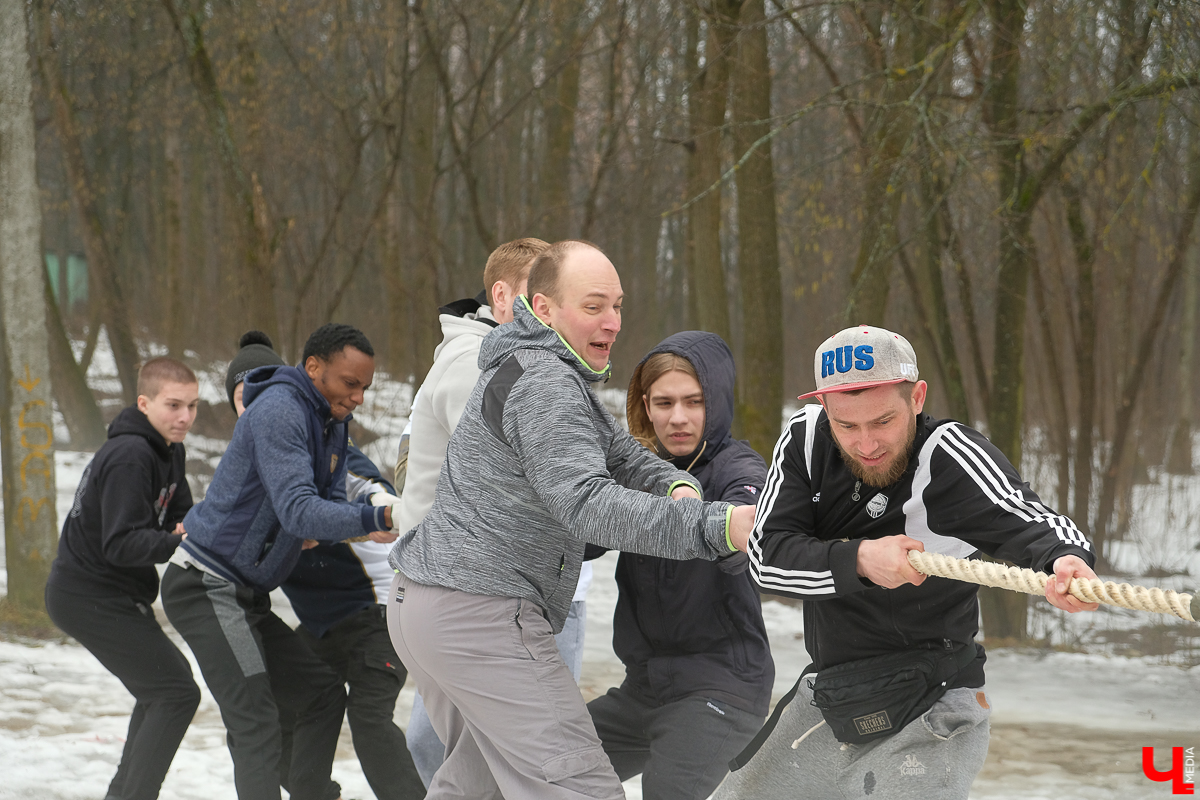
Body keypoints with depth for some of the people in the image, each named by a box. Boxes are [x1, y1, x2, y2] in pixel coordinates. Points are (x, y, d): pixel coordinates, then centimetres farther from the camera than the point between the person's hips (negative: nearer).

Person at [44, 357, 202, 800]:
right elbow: (121, 544, -28)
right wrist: (178, 542, -39)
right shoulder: (130, 456, -23)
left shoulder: (169, 450, 8)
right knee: (176, 692, -14)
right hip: (91, 597, -11)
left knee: (162, 684, 24)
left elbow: (178, 515, 8)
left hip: (111, 594, 11)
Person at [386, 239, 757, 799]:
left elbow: (619, 453, 13)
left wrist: (675, 486, -10)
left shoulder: (552, 374, 19)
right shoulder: (542, 384, -17)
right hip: (481, 617, -11)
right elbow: (585, 504, -30)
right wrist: (714, 527, -37)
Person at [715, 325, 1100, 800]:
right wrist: (858, 560, -29)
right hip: (826, 703, 6)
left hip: (927, 723, -5)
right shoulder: (805, 440, -5)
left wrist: (1066, 559, -58)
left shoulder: (949, 455, -20)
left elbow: (1028, 522, -35)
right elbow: (766, 557, -13)